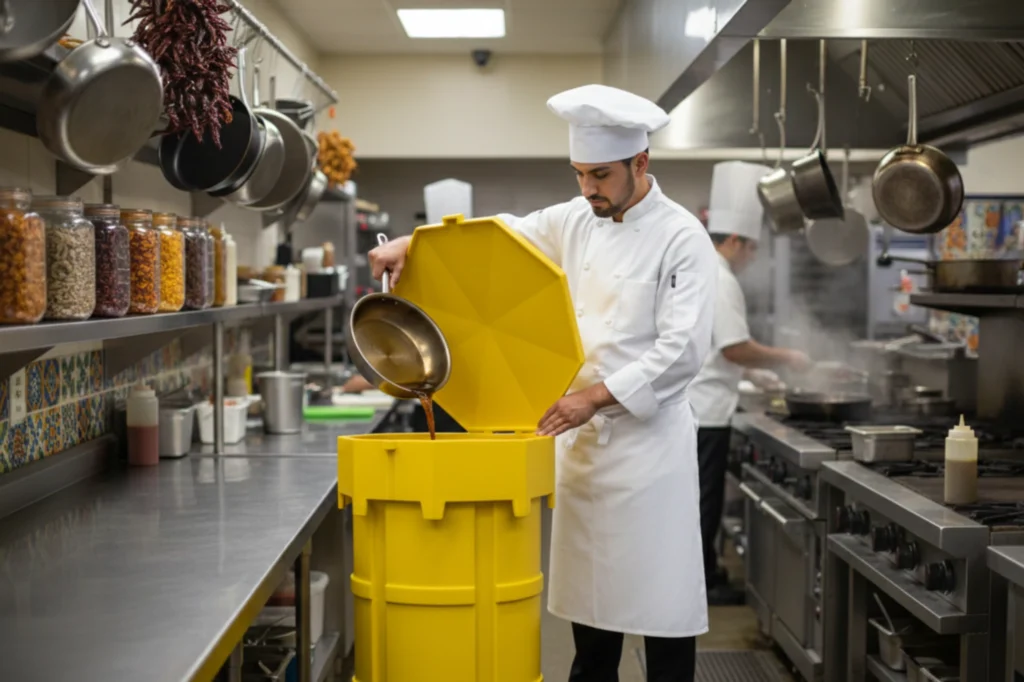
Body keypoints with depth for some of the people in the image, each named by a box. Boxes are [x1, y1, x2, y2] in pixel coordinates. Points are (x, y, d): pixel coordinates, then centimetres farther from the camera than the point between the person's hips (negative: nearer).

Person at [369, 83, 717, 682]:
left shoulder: (681, 238, -10)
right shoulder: (577, 221, 8)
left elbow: (683, 349, -17)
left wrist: (597, 395, -20)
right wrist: (412, 242, -4)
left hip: (649, 436, -6)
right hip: (583, 435, 6)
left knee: (662, 598, 0)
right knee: (592, 590, 15)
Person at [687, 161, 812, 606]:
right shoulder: (719, 280, -17)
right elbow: (735, 348, -22)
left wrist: (750, 373, 20)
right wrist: (786, 358, -9)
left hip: (685, 405, 10)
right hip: (703, 410, -10)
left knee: (700, 497, 16)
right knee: (704, 499, -1)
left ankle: (704, 575, 24)